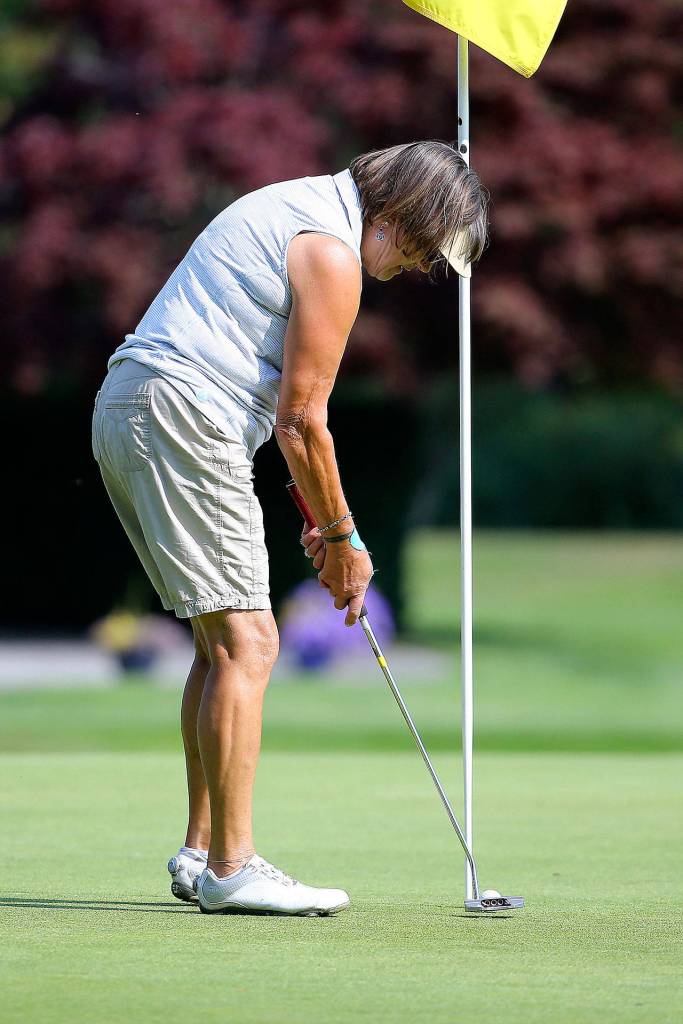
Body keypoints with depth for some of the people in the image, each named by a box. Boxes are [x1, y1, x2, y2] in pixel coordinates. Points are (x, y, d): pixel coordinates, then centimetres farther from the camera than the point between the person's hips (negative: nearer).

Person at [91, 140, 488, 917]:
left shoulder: (298, 209, 21)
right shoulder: (332, 253, -11)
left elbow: (285, 402, 24)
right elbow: (301, 419, -10)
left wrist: (321, 523, 22)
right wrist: (344, 539, 1)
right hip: (183, 418, -11)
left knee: (223, 641, 15)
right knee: (245, 642, -10)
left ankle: (202, 853, 17)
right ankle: (230, 869, -11)